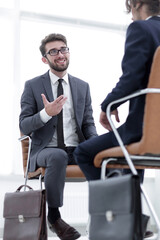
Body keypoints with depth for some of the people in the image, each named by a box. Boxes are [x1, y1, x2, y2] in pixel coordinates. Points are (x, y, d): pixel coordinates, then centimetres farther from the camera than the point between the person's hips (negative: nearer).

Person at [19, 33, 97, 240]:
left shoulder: (83, 87, 15)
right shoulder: (32, 86, 5)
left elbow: (88, 124, 14)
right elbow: (24, 126, -1)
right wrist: (46, 113, -20)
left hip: (77, 149, 3)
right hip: (46, 149, -3)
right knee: (58, 156, -39)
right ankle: (53, 217, -18)